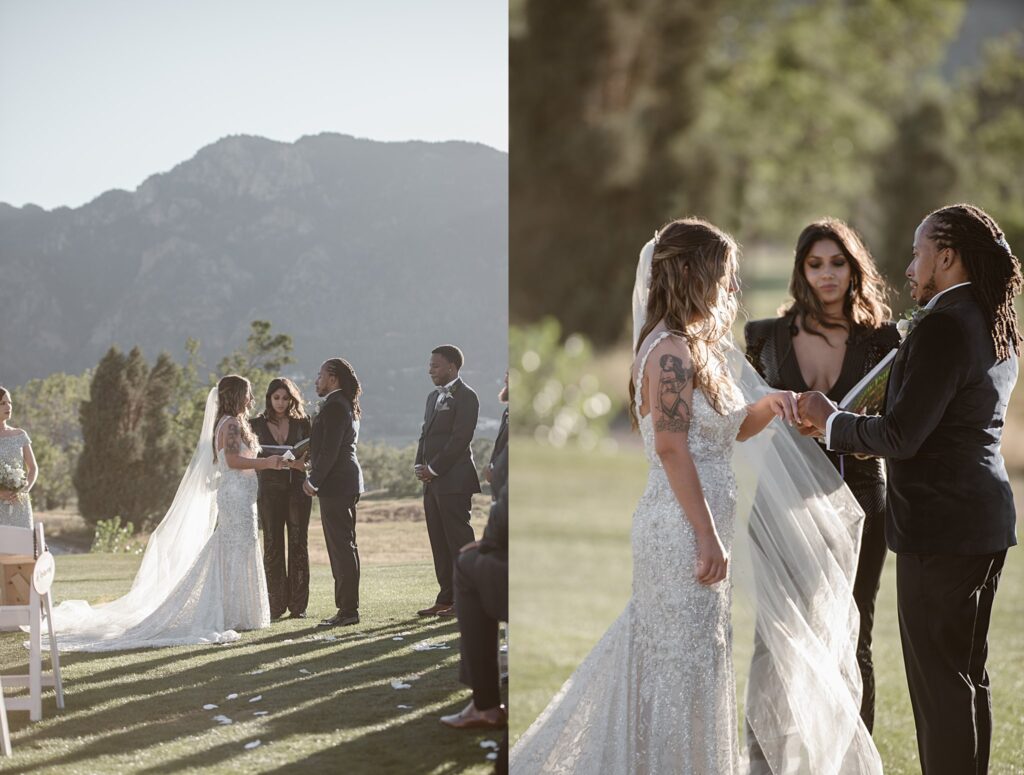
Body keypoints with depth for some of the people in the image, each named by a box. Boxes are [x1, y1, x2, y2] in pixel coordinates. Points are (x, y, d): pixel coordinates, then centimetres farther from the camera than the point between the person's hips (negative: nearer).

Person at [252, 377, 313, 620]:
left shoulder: (302, 423, 6)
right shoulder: (258, 424, 6)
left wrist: (298, 462, -16)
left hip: (298, 488, 0)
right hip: (270, 490, 0)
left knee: (298, 545, 0)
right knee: (272, 546, -1)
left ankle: (298, 605, 3)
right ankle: (276, 604, 3)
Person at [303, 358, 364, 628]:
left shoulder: (335, 406, -15)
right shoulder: (345, 405, 17)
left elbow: (329, 450, -20)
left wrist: (314, 481, -13)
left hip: (336, 484, -11)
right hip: (345, 484, 11)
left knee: (342, 547, -8)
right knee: (344, 546, 13)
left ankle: (348, 609, -7)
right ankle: (347, 606, 17)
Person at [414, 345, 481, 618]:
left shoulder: (465, 396, -9)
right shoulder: (434, 397, 19)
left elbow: (460, 439, -15)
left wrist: (433, 469, -14)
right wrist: (420, 465, 5)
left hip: (454, 481, -9)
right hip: (433, 482, 9)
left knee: (459, 540, -7)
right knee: (439, 542, 9)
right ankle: (446, 598, 13)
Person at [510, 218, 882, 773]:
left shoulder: (695, 347, 14)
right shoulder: (672, 351, -15)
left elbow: (725, 430, 21)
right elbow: (671, 448, -20)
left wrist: (766, 406, 1)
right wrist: (708, 537, -20)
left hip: (698, 527, 10)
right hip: (684, 532, -10)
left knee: (671, 661, 14)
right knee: (688, 664, -2)